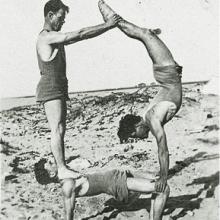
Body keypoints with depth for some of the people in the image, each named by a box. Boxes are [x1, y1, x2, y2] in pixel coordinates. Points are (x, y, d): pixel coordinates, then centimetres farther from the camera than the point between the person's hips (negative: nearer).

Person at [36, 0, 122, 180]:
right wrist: (107, 25, -13)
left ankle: (61, 167, 12)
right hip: (50, 89, -10)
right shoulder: (47, 37, -13)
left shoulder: (55, 38, 18)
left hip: (59, 89, 10)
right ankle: (62, 169, -9)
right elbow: (80, 35, -18)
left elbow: (79, 37, 16)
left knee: (60, 130, 8)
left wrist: (108, 26, 11)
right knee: (57, 130, -11)